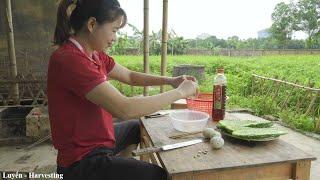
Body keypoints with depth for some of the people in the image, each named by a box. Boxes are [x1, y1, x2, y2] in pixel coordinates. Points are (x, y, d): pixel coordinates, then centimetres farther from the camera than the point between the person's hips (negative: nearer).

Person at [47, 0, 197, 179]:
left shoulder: (95, 54, 0)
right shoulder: (69, 59, -28)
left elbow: (130, 76, 11)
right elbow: (125, 109, -34)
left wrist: (170, 80, -4)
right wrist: (179, 92, -22)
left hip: (97, 137, 9)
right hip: (83, 160, -9)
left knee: (140, 126, 30)